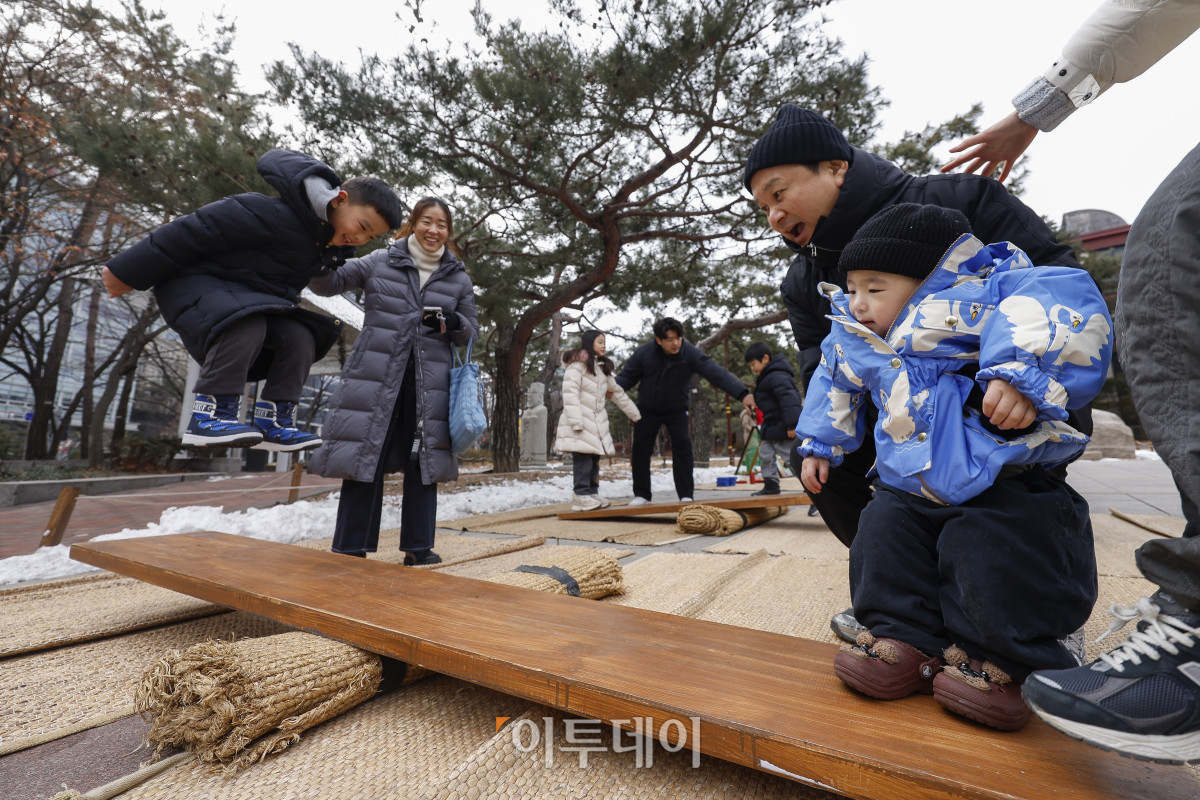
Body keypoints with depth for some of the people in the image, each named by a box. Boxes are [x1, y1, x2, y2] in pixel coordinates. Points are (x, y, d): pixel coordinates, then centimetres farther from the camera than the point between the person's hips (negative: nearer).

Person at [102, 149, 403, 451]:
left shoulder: (334, 241, -1)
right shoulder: (275, 212, -26)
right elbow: (201, 228, -22)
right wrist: (129, 271, -16)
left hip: (248, 297, 8)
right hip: (193, 283, -7)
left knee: (301, 337, -12)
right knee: (246, 325, -35)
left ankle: (273, 421, -10)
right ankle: (208, 415, -25)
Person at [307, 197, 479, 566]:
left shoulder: (458, 279, 11)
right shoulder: (378, 262, 7)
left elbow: (471, 330, 14)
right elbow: (327, 283, 9)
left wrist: (451, 323, -8)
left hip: (430, 385, 2)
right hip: (376, 378, -1)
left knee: (423, 461, 4)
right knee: (366, 456, -2)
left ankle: (419, 547, 15)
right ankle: (351, 548, 9)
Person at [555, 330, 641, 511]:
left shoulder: (603, 368, 21)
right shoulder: (577, 364, -4)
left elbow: (618, 393, 25)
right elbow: (570, 393, -13)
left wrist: (636, 415, 24)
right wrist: (576, 420, -21)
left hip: (597, 422, 7)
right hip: (579, 423, -7)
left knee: (595, 458, 6)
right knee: (583, 458, -11)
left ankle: (592, 493, 13)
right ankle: (582, 495, -4)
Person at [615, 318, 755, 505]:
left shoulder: (690, 353, -23)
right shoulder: (644, 353, -17)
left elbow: (717, 373, -31)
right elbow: (627, 376, -9)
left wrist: (742, 394, -43)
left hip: (677, 410, -1)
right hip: (648, 410, 2)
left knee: (682, 445, -17)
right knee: (640, 449, -1)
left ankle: (686, 495, -5)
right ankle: (641, 494, 15)